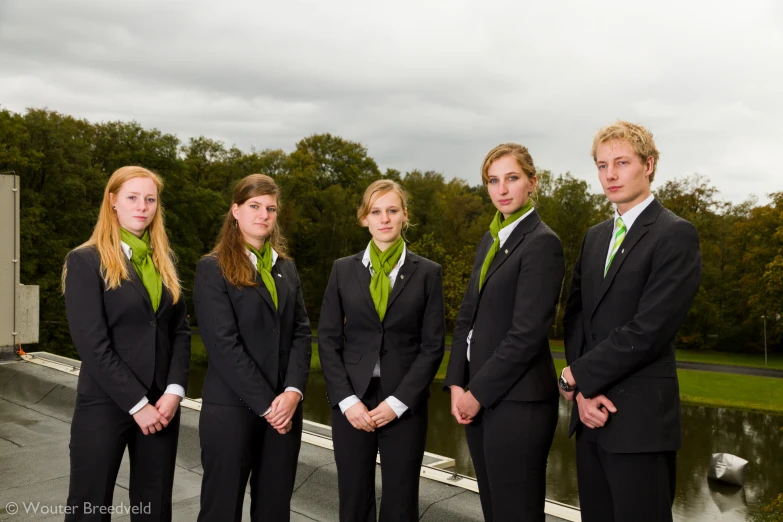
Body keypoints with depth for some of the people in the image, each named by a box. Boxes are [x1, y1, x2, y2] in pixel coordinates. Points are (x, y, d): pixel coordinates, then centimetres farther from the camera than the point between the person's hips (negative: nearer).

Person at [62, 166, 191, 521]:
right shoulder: (86, 260, -6)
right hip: (105, 405, -5)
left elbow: (180, 330, 8)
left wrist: (174, 390, -6)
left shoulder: (164, 260, 11)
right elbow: (91, 343, -13)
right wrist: (137, 403, -15)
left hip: (161, 404, 5)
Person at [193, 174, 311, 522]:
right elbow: (223, 344, -13)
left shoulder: (286, 267, 12)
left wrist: (293, 391, -10)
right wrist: (265, 403, -14)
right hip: (231, 408, -5)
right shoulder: (212, 268, -5)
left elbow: (301, 332, 5)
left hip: (285, 407, 5)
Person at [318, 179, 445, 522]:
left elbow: (433, 345, -2)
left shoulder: (427, 272, 2)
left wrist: (398, 401, -10)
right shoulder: (343, 270, 5)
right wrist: (346, 400, -8)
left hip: (405, 404, -1)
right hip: (352, 402, 1)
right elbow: (328, 340, 3)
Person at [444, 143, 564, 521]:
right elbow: (468, 316, 12)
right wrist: (457, 384, 1)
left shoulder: (542, 242, -11)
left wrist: (478, 392, -13)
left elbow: (528, 332, -17)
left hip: (517, 401, -7)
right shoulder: (489, 240, 13)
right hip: (479, 398, 8)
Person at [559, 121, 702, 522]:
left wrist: (576, 377, -11)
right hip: (591, 413, 7)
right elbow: (575, 316, 9)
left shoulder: (675, 235, -9)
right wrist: (583, 392, -6)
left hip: (640, 418, -6)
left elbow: (649, 329, -18)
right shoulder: (595, 237, 14)